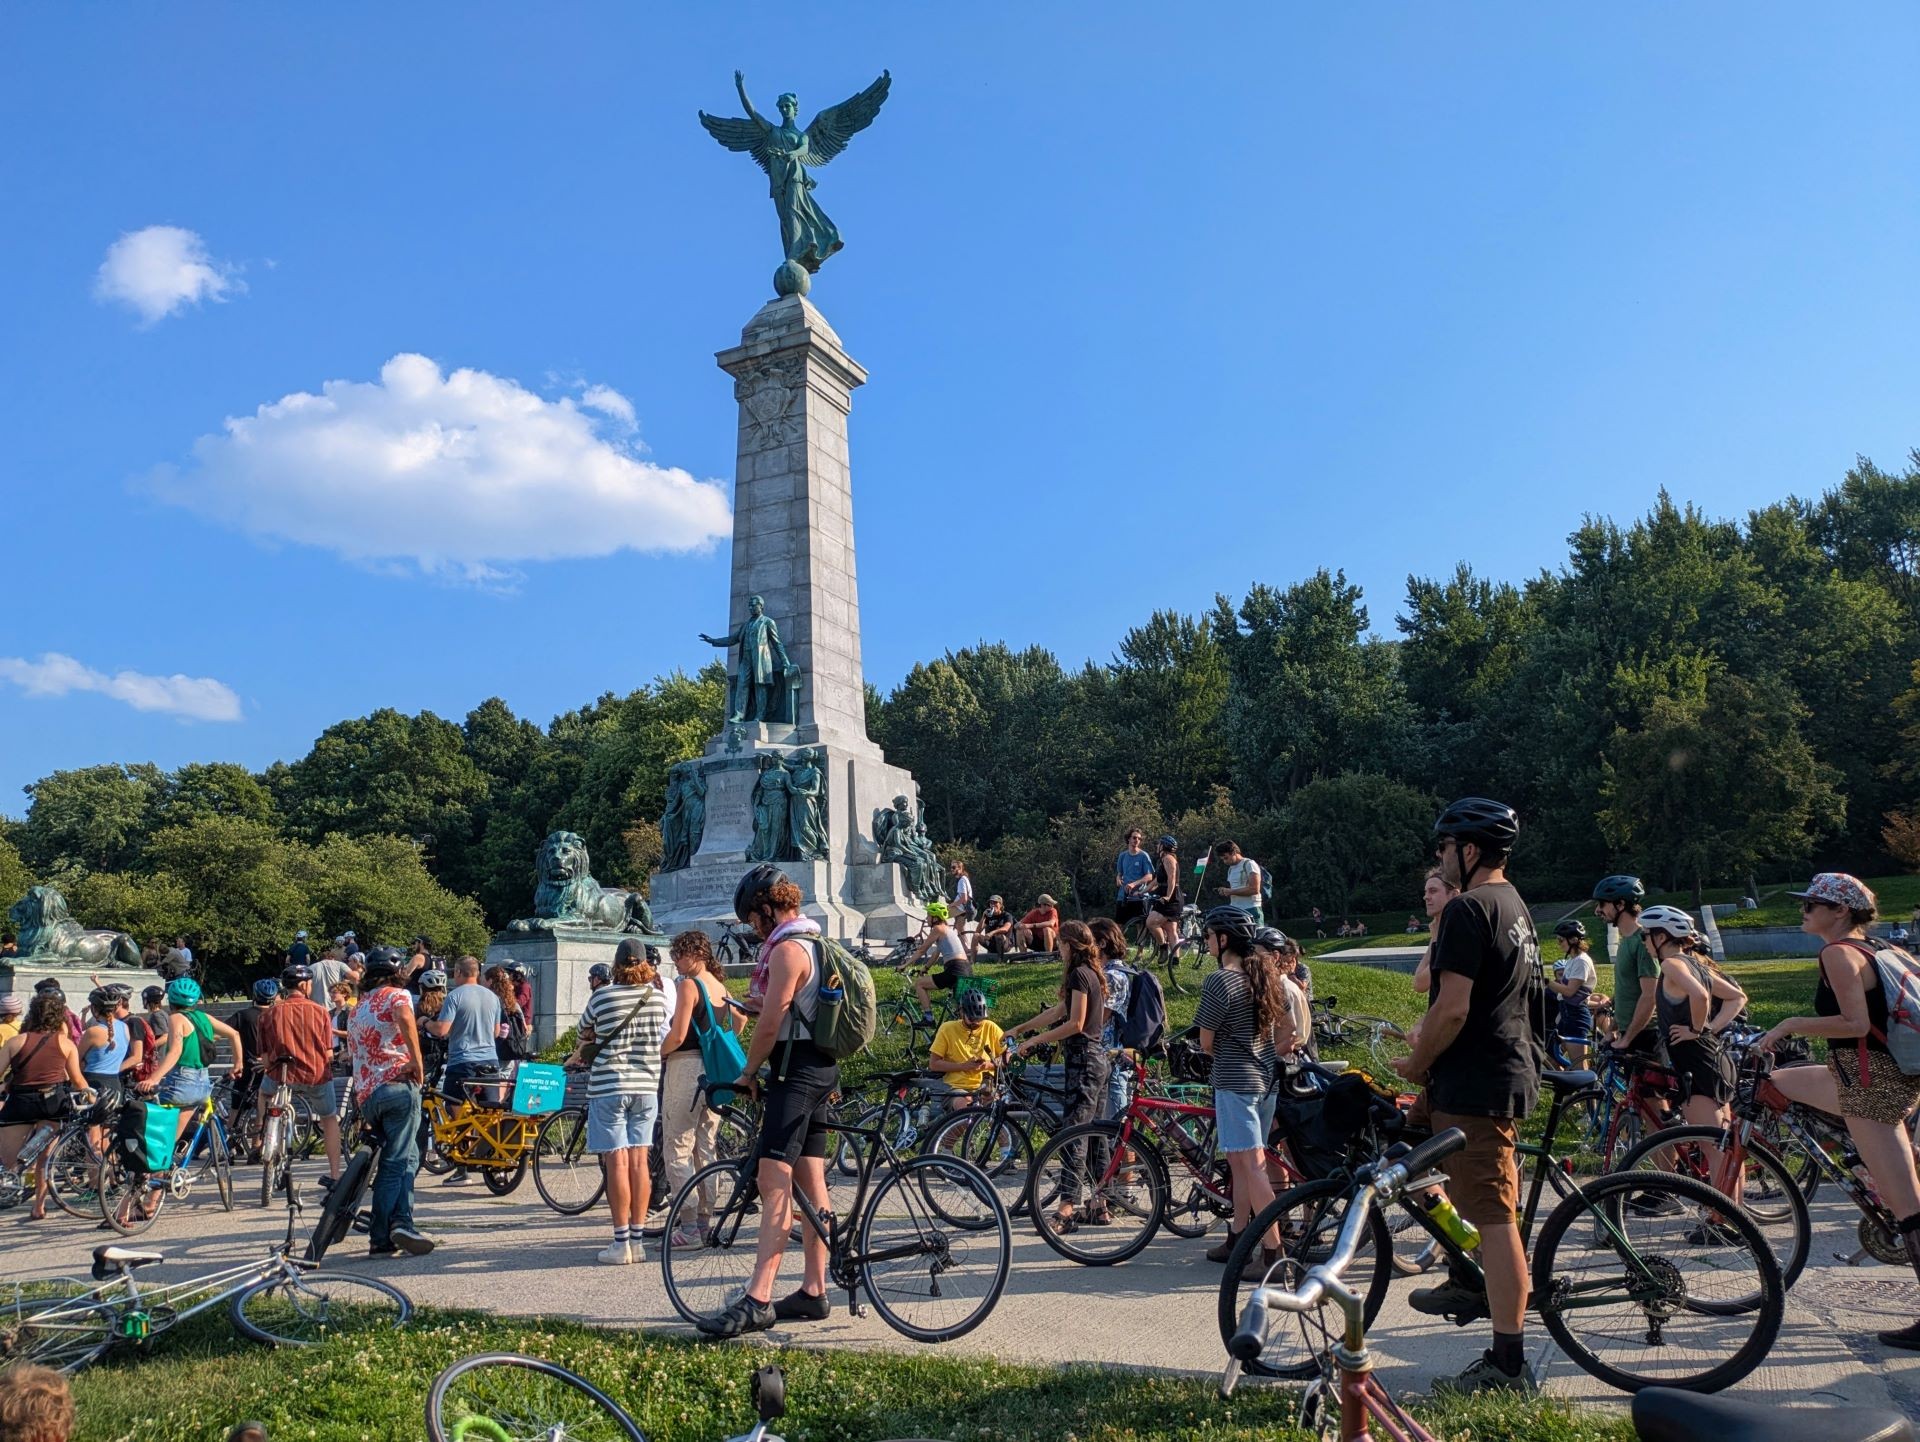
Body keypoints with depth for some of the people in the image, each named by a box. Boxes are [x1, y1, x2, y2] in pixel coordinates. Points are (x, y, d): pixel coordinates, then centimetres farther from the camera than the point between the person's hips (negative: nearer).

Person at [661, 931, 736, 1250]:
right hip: (714, 1072, 8)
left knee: (677, 1151, -2)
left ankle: (688, 1227, -3)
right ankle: (705, 1220, 18)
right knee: (706, 1150, 14)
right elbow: (738, 1024, 18)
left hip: (686, 1067, -8)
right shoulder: (721, 987, 13)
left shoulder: (688, 985, -11)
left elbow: (677, 1035, -18)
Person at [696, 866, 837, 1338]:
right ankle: (813, 1291, 18)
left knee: (774, 1183, -16)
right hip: (821, 1069, 11)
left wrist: (749, 1072, -4)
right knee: (811, 1184, 12)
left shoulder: (787, 949, -14)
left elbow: (771, 1022, -15)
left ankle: (757, 1300, -19)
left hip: (795, 1072, -11)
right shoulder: (816, 944, 18)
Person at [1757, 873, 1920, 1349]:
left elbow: (1856, 1024, -23)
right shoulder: (1865, 948, 13)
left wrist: (1790, 1024, -15)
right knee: (1775, 1084, 21)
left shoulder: (1837, 952, -16)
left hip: (1872, 1082, -10)